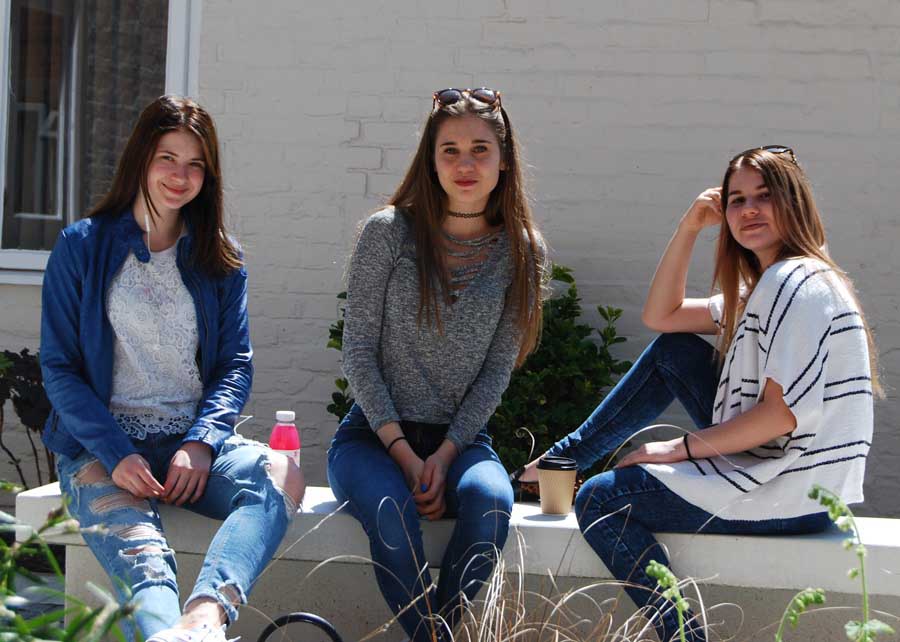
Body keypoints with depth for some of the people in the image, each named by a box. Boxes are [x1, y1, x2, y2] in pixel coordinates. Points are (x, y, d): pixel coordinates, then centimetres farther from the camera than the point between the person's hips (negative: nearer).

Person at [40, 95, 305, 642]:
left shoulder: (221, 259, 15)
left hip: (194, 440, 2)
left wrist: (201, 442, -12)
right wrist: (115, 454, -14)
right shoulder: (83, 246, 6)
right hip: (102, 444, -2)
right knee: (137, 549, -35)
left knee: (282, 475, -32)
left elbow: (236, 365, 9)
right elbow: (59, 367, 2)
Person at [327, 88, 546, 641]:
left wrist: (445, 454, -11)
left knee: (491, 501, -32)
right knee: (393, 510, -34)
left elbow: (498, 368, 2)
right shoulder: (389, 232, -2)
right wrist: (402, 452, -12)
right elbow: (359, 352, -4)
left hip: (460, 439, 2)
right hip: (374, 434, -1)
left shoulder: (522, 253, 4)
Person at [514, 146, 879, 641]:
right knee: (672, 350, 13)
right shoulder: (768, 287, 17)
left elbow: (784, 412, -22)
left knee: (598, 501, -5)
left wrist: (681, 448, -13)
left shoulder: (797, 282, -15)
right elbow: (660, 316, 18)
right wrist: (689, 228, 7)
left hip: (792, 497, -10)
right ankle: (571, 454, 17)